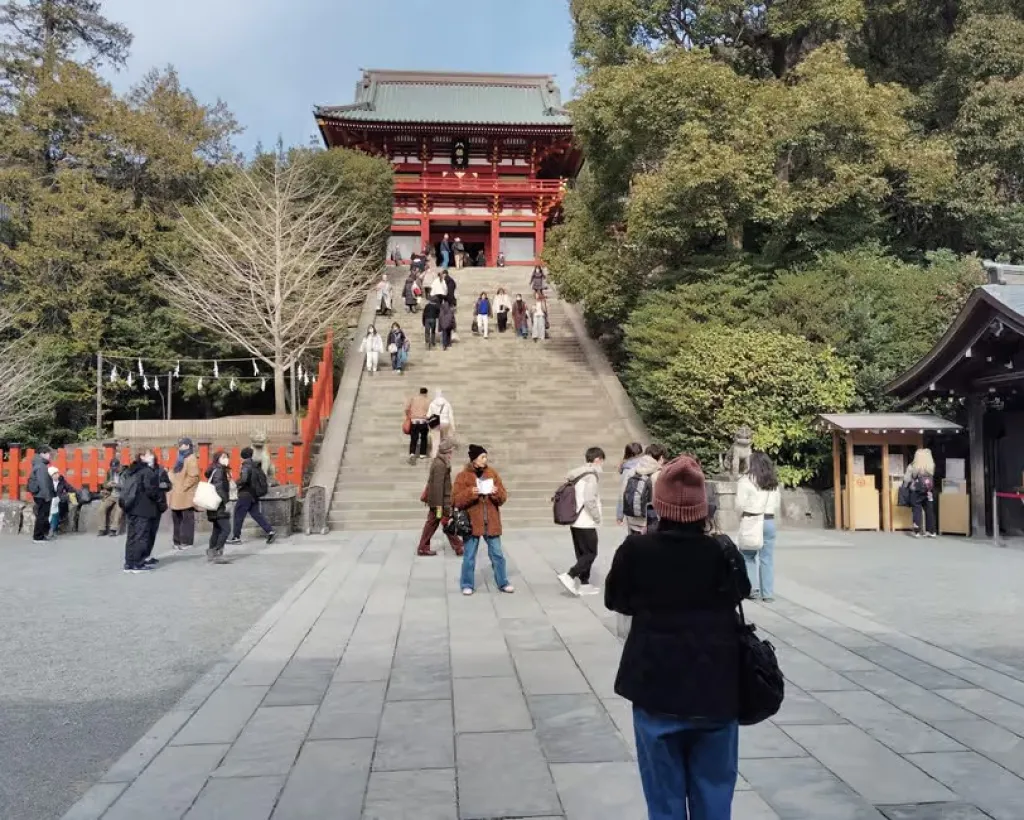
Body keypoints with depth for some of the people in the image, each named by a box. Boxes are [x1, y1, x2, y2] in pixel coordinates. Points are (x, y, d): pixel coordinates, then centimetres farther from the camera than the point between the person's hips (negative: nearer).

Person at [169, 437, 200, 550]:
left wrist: (182, 487, -16)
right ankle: (177, 540, 22)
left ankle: (187, 541, 1)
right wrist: (173, 484, 9)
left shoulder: (191, 459, -12)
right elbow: (174, 473, 23)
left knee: (187, 518, -3)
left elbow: (193, 477, -19)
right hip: (177, 495, 10)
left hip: (186, 495, -10)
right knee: (176, 518, 14)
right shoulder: (180, 458, 17)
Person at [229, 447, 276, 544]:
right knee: (256, 514, 11)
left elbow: (243, 479, -27)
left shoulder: (246, 466, -15)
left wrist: (237, 483, -8)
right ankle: (270, 532, 3)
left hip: (246, 494, -8)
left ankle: (236, 537, 8)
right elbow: (265, 478, 15)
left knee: (238, 515, 3)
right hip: (254, 495, 8)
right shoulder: (257, 466, 10)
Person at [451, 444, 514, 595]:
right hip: (472, 522, -2)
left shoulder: (492, 473, 5)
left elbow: (503, 498, 6)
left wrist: (497, 493, -15)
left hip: (491, 522, 3)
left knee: (497, 554, 8)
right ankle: (467, 585, 19)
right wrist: (470, 493, -22)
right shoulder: (463, 476, -4)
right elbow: (456, 500, -7)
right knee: (469, 556, 6)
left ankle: (503, 583, 20)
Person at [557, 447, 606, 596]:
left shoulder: (579, 474, 11)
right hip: (586, 523, -9)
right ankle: (569, 576, -12)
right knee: (591, 553, -2)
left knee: (582, 553, 13)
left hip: (575, 521, 9)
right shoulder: (592, 475, -14)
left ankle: (584, 584, 17)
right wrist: (597, 518, -10)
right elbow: (589, 501, -22)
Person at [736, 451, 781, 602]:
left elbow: (740, 504, -9)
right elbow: (777, 504, 13)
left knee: (749, 556, 10)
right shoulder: (774, 482, 9)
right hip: (769, 522, 4)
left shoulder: (746, 480, -8)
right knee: (767, 559, 6)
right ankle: (768, 593, 7)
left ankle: (753, 587, 3)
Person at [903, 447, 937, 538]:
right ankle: (931, 531, 11)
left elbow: (907, 479, -2)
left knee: (917, 510, 3)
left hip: (916, 491, -3)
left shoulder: (913, 466, -10)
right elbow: (933, 478, 6)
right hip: (929, 491, 3)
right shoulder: (931, 466, -2)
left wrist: (905, 487, 12)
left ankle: (917, 531, -1)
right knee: (929, 511, 9)